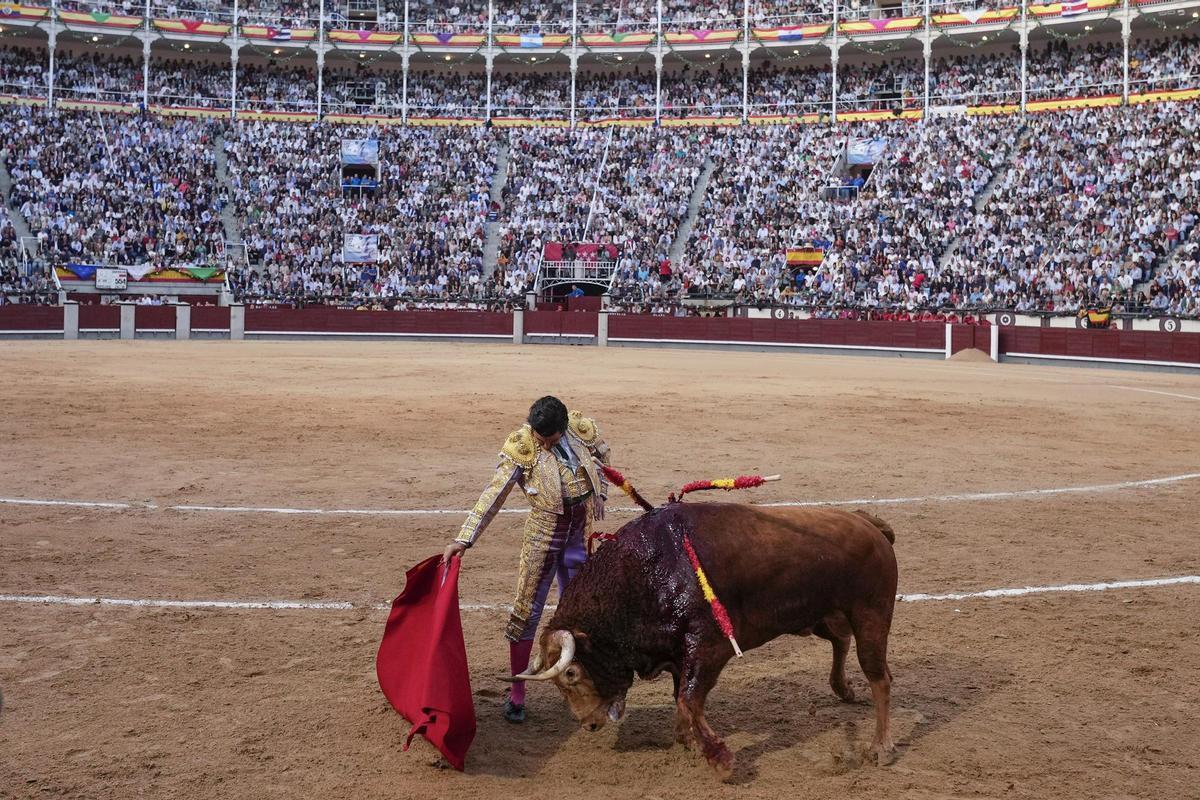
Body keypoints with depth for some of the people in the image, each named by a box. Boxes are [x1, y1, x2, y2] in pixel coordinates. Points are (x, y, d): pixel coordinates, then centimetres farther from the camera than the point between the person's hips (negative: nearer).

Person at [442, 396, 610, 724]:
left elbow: (603, 456, 15)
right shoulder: (521, 447, -18)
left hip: (581, 535, 4)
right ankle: (517, 692, 8)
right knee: (527, 610, -3)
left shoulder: (582, 429, -9)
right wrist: (464, 539, -27)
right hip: (543, 535, -3)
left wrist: (599, 496, 10)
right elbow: (494, 494, -21)